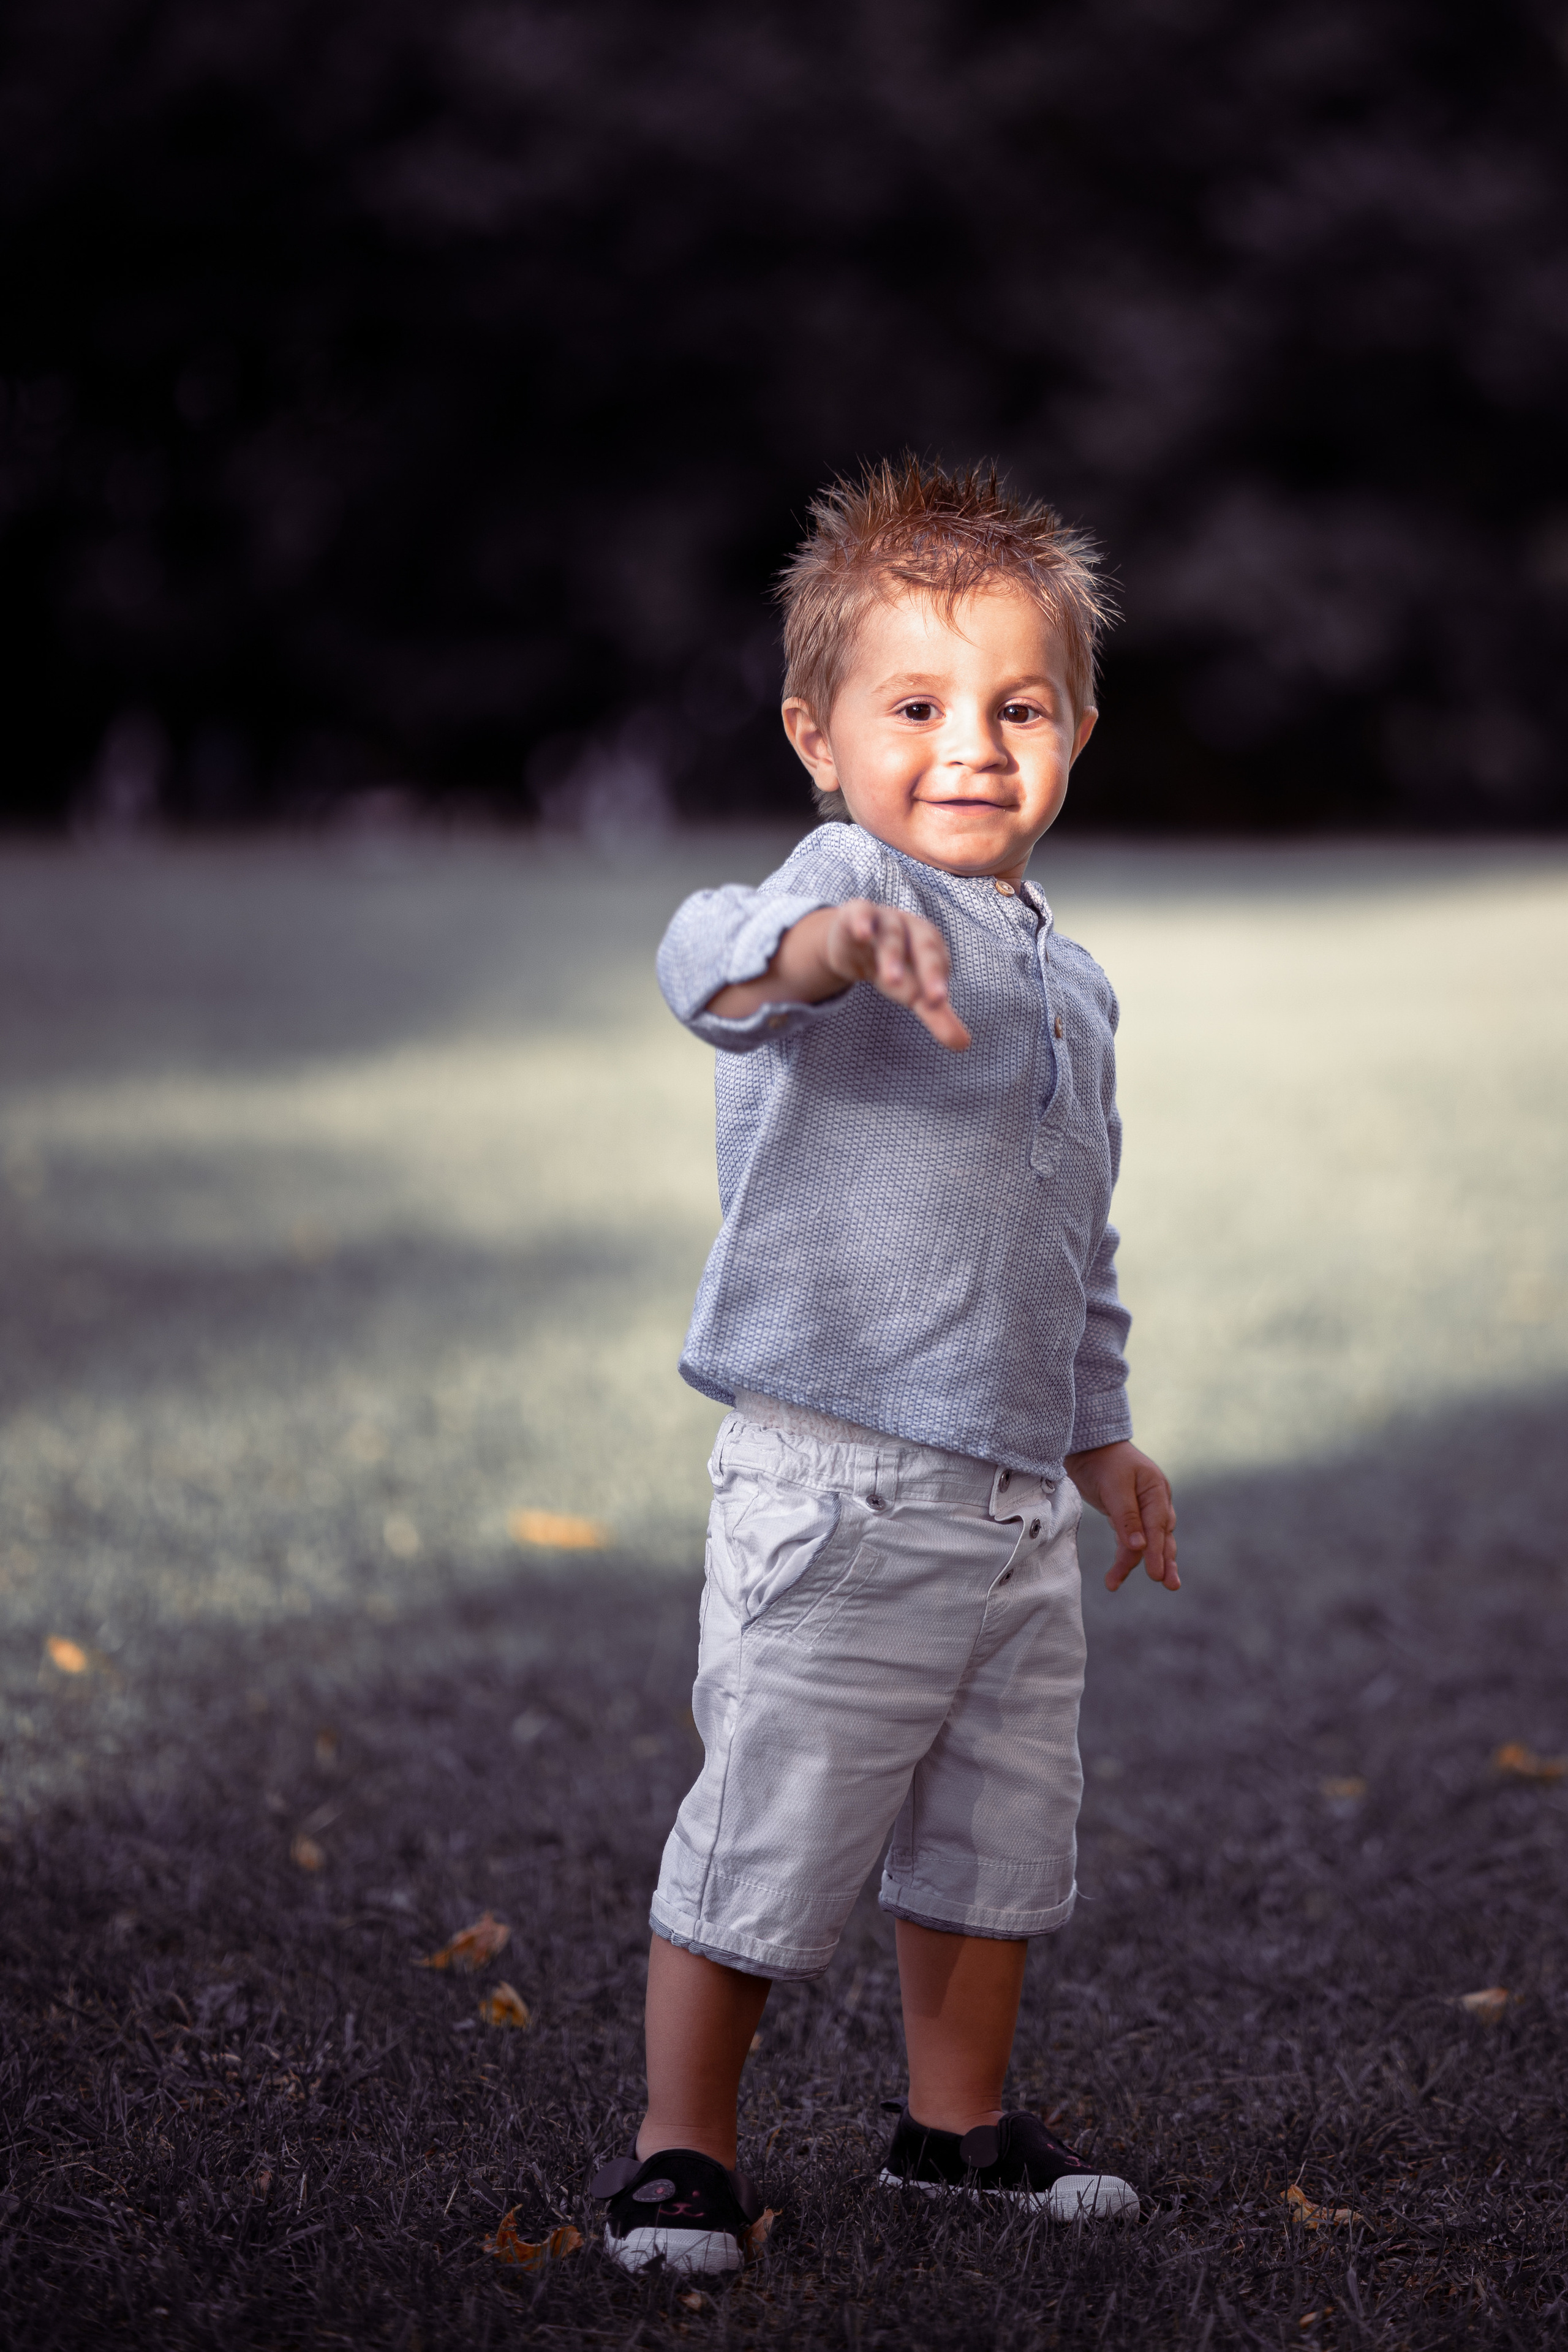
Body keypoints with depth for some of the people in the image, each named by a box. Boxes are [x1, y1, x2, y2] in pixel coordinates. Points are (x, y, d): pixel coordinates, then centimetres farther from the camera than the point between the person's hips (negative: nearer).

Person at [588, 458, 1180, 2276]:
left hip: (1016, 1497, 8)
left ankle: (958, 2123, 34)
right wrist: (830, 946, -57)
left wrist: (1100, 1432, 26)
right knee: (774, 1827, -1)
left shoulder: (1068, 982, 14)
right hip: (840, 1483, -8)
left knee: (1001, 1832, 17)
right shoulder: (848, 886, -11)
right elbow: (708, 959, -36)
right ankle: (681, 2153, 14)